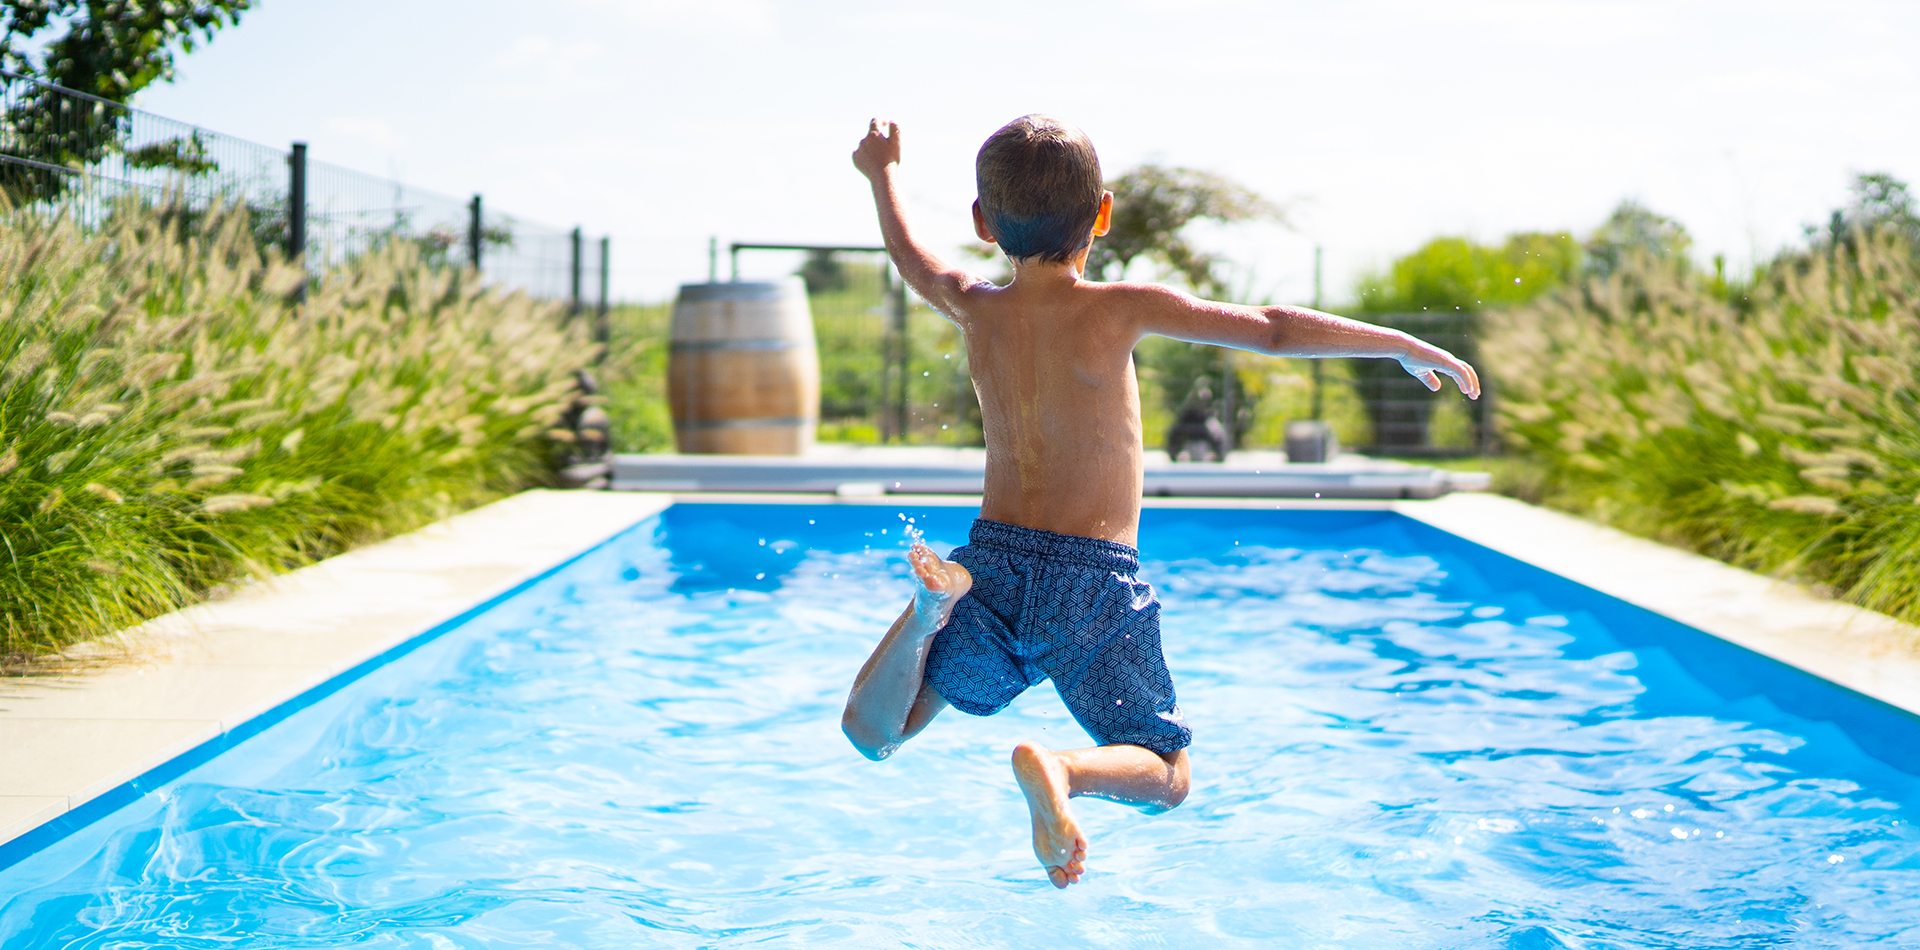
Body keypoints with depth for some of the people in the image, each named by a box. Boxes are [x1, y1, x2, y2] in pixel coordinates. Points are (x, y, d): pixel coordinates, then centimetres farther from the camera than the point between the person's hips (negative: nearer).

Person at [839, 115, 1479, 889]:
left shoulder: (976, 310, 2)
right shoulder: (1119, 309, -10)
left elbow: (908, 253, 25)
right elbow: (1274, 330, -8)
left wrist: (882, 173, 45)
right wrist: (1407, 347, 2)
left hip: (995, 561, 3)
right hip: (1094, 581, -3)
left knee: (870, 734, 14)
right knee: (1166, 776, 11)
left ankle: (931, 607, -14)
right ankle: (1060, 768, -23)